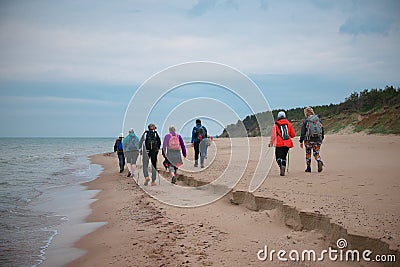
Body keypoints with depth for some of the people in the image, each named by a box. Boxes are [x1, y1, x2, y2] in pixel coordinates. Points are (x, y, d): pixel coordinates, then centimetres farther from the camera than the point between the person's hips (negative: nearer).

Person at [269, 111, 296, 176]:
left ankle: (281, 166, -25)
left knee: (278, 157, 3)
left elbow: (273, 135, 1)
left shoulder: (276, 125, -2)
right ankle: (283, 168, 5)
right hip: (287, 144, 3)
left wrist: (271, 143, 13)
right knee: (284, 157, 18)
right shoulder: (289, 124, 5)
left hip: (279, 144, -3)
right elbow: (293, 135, 6)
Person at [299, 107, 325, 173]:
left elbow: (303, 133, -6)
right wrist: (321, 140, 20)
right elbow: (322, 131, 11)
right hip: (318, 140, 2)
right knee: (316, 153, 11)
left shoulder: (305, 121, -5)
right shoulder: (319, 120, 7)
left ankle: (308, 168, 17)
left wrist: (301, 142, 0)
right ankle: (319, 162, -20)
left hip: (309, 140, -2)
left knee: (308, 153, 14)